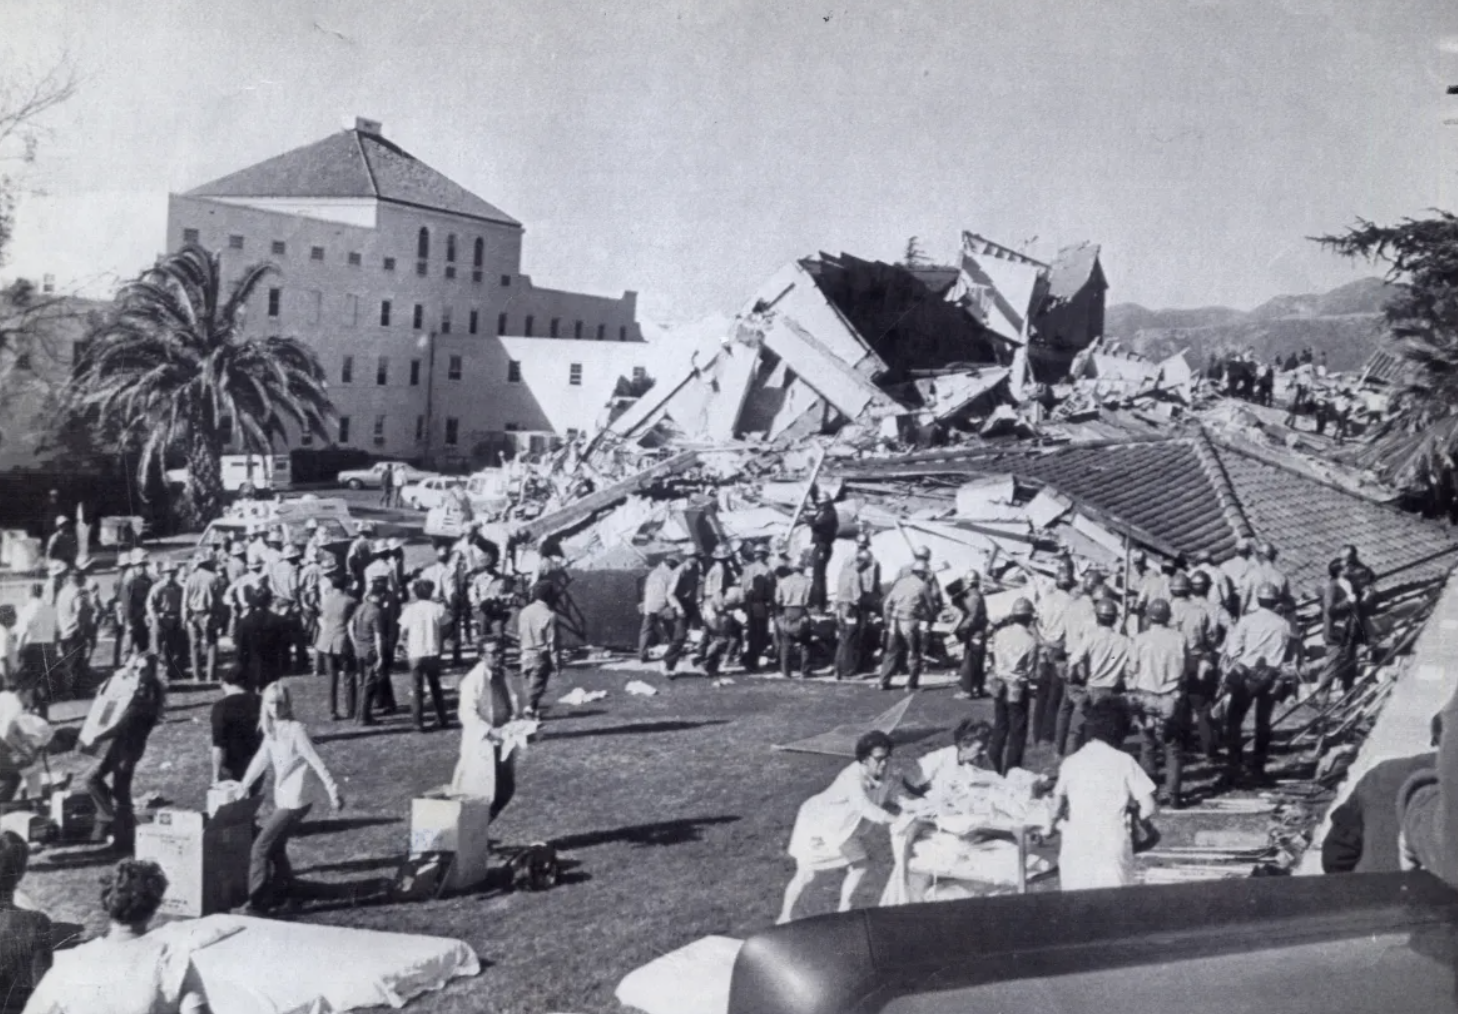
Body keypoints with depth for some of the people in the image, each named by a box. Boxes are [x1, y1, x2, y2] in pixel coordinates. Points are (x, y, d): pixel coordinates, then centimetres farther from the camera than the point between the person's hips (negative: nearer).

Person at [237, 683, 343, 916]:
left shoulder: (296, 729, -15)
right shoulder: (271, 731, 8)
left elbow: (316, 762, -17)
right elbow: (261, 759, 18)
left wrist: (333, 792, -18)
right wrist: (243, 787, 20)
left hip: (295, 801, -8)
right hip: (282, 799, 8)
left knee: (261, 848, -10)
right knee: (276, 847, 17)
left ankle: (257, 903, -5)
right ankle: (284, 894, 33)